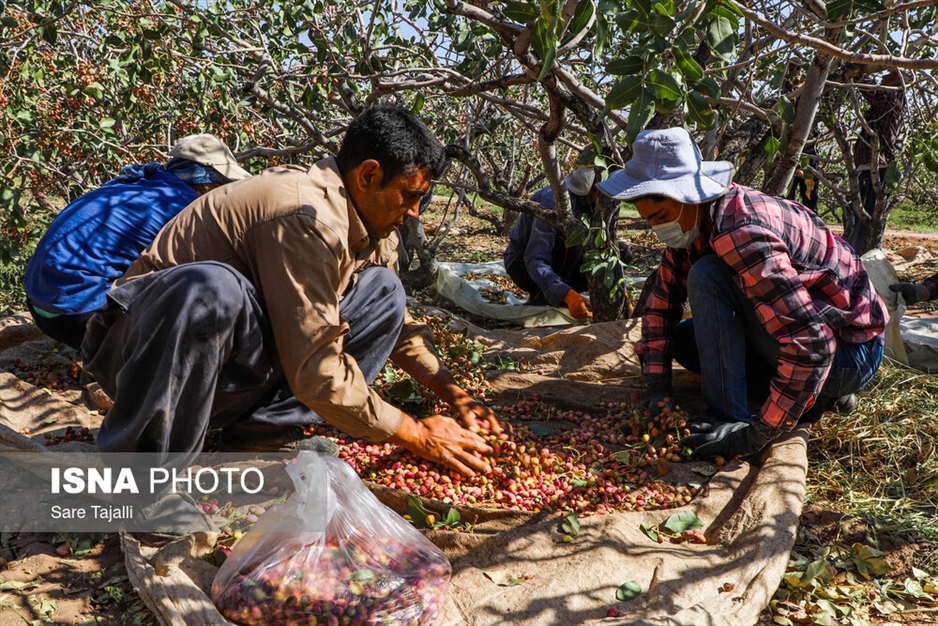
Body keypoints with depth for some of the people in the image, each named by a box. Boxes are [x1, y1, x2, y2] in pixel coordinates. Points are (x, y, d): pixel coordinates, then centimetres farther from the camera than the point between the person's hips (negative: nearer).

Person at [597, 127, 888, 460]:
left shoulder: (741, 231, -30)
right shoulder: (693, 220, -2)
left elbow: (811, 344, -35)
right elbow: (661, 305, 6)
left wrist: (758, 434, -31)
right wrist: (657, 388, -5)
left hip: (849, 351, -9)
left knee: (708, 277, -25)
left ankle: (729, 420, -18)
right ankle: (806, 393, 5)